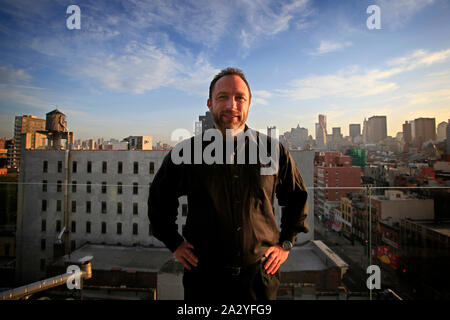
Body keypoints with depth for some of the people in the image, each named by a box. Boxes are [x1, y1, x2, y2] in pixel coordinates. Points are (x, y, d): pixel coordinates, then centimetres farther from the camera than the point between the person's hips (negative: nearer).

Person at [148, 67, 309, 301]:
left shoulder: (273, 150, -5)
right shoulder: (186, 152, -7)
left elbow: (297, 198, 9)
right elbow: (158, 200, 8)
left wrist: (286, 243, 5)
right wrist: (175, 244, 4)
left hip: (260, 275, 1)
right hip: (203, 278, 0)